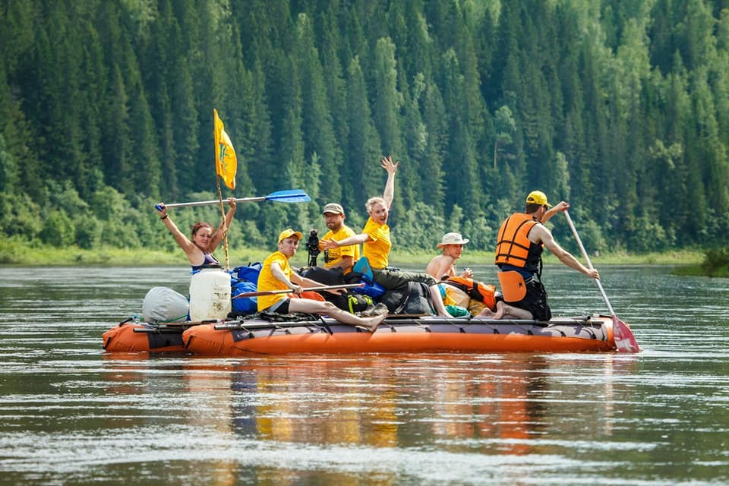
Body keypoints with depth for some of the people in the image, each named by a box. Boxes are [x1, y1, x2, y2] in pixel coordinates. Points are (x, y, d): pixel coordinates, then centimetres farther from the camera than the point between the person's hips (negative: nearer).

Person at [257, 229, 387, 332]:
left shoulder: (284, 262, 29)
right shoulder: (278, 257, -4)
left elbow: (301, 281, 36)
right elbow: (274, 269, -29)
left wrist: (328, 289, 34)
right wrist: (291, 285, -46)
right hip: (275, 302, -10)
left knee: (327, 307, 4)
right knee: (326, 307, -14)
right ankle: (367, 323, -17)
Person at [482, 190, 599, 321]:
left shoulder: (510, 220, 14)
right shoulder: (539, 230, -8)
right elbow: (562, 255, -6)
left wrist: (554, 210, 48)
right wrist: (587, 272, 2)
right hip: (524, 281, -8)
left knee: (518, 312, 18)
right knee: (543, 316, -4)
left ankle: (490, 314, -4)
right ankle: (506, 309, -18)